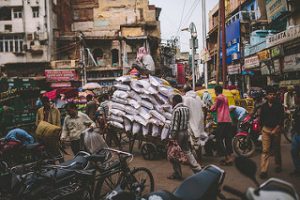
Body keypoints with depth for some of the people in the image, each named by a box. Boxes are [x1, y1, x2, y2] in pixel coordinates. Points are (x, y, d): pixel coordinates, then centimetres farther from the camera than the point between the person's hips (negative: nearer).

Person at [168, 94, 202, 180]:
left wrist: (173, 137, -17)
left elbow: (174, 125, -19)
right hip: (185, 132, 8)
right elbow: (187, 121, 12)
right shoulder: (186, 108, 8)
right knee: (187, 151, 16)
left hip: (179, 133, -8)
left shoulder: (176, 110, -17)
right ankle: (197, 169, 15)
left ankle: (177, 173, 11)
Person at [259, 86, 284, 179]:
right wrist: (263, 127, 1)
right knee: (265, 150, -7)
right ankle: (263, 171, -10)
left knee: (277, 149, 15)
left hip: (276, 129, 0)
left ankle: (278, 165, 36)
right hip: (266, 129, 1)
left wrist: (275, 129, -12)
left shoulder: (279, 106, -1)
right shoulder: (264, 106, 6)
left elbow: (281, 119, -5)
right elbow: (261, 118, 11)